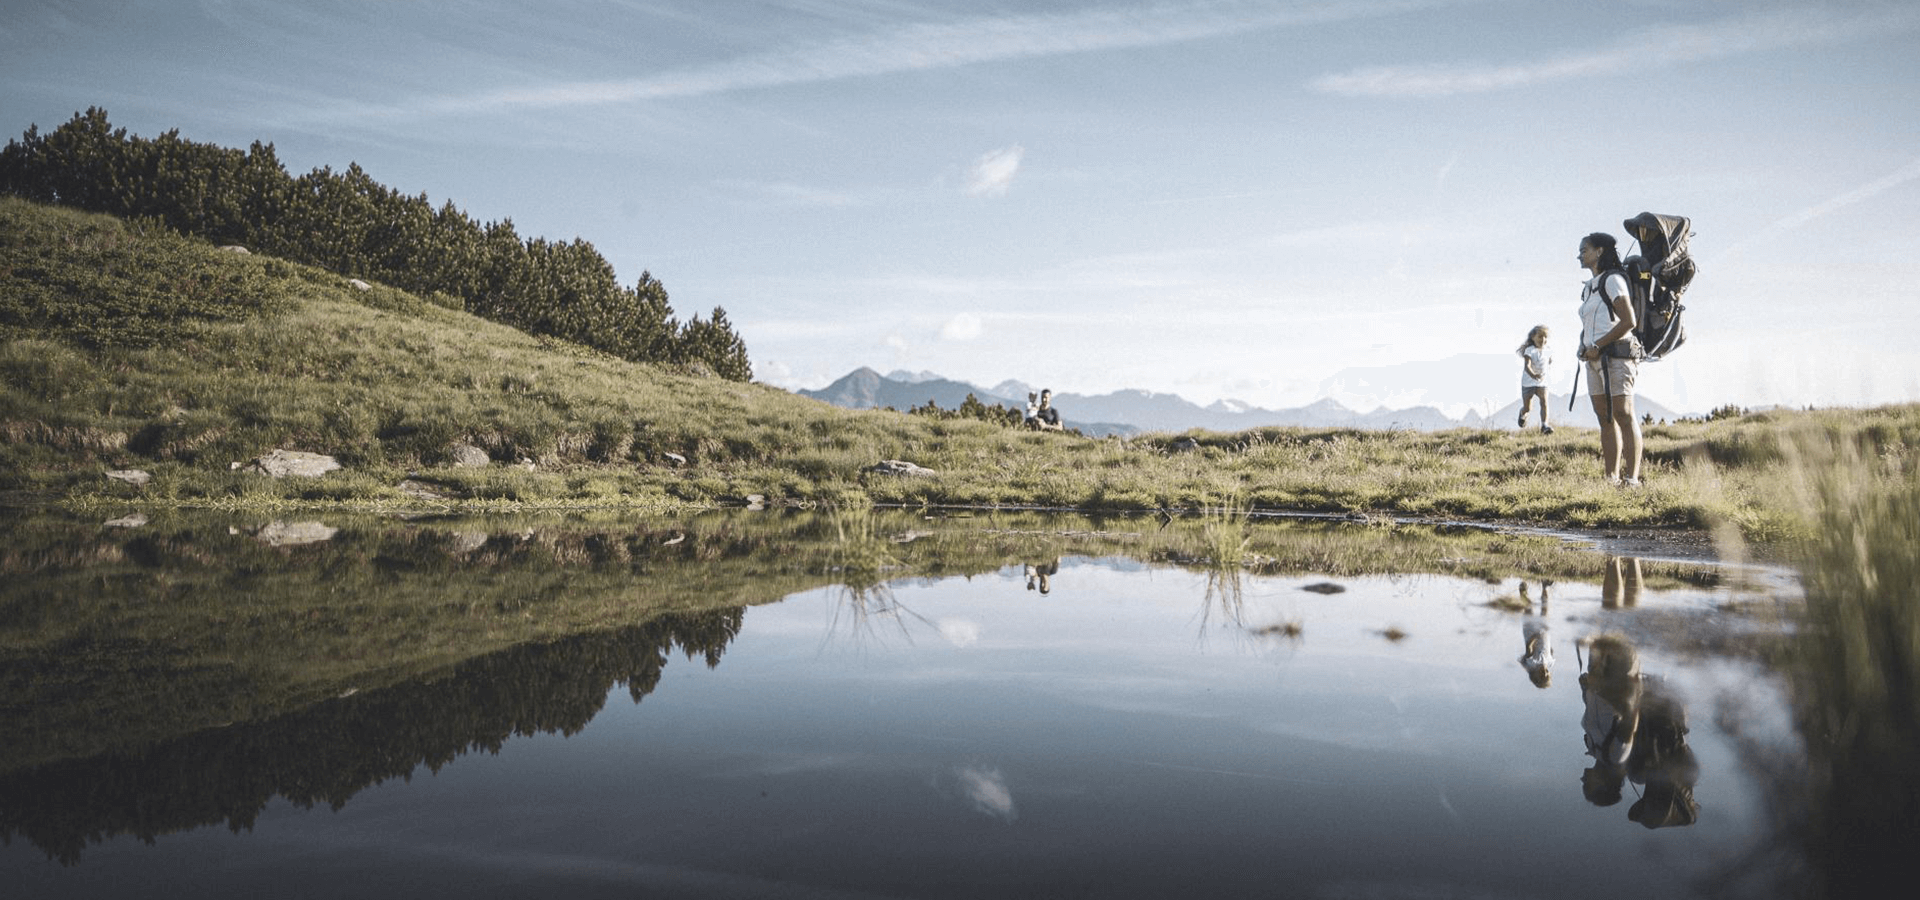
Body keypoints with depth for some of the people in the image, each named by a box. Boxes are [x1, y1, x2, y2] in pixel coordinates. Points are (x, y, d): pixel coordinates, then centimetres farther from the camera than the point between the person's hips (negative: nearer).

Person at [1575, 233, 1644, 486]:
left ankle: (1631, 478, -12)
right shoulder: (1590, 287, 20)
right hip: (1594, 360, 8)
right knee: (1606, 420, 5)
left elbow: (1628, 321, -13)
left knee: (1623, 415, -10)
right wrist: (1585, 348, 8)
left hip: (1615, 354, -8)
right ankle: (1611, 478, 6)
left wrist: (1597, 346, -13)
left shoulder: (1612, 279, -5)